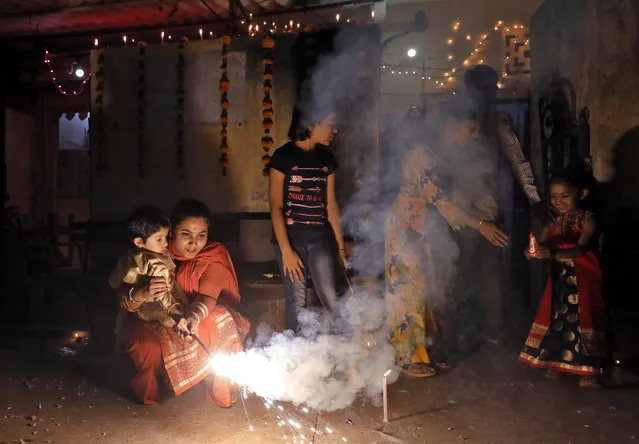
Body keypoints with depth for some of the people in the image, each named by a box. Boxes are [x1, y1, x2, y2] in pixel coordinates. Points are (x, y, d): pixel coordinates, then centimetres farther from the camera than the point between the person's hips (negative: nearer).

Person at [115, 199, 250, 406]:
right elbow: (124, 299, -20)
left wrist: (193, 317, -51)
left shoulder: (214, 254, -12)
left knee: (221, 322, -28)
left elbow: (207, 295, -28)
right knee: (148, 348, -30)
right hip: (158, 324, 0)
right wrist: (143, 294, -45)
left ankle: (221, 391, -5)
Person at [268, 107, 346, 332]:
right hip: (291, 239, -3)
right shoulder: (283, 157, -6)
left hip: (321, 239, 3)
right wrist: (286, 251, -13)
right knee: (297, 301, 4)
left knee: (332, 300, -3)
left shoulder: (327, 159, 9)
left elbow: (331, 205, 12)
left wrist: (340, 247, 10)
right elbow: (276, 207, -8)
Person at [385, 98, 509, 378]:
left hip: (422, 231, 9)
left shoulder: (439, 152, 7)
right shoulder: (422, 153, -22)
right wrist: (478, 225, -29)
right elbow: (437, 198, -28)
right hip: (406, 230, -9)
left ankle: (421, 351, 25)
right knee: (410, 291, -1)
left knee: (424, 289, 13)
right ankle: (409, 360, 12)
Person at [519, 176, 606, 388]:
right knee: (557, 317, 7)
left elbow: (580, 249, -26)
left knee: (582, 318, -4)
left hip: (583, 277, -5)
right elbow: (541, 246, -2)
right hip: (559, 276, 5)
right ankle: (559, 361, 24)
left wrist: (553, 254, -43)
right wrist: (533, 252, -27)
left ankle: (589, 369, 9)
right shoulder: (551, 220, 5)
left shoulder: (587, 219, -12)